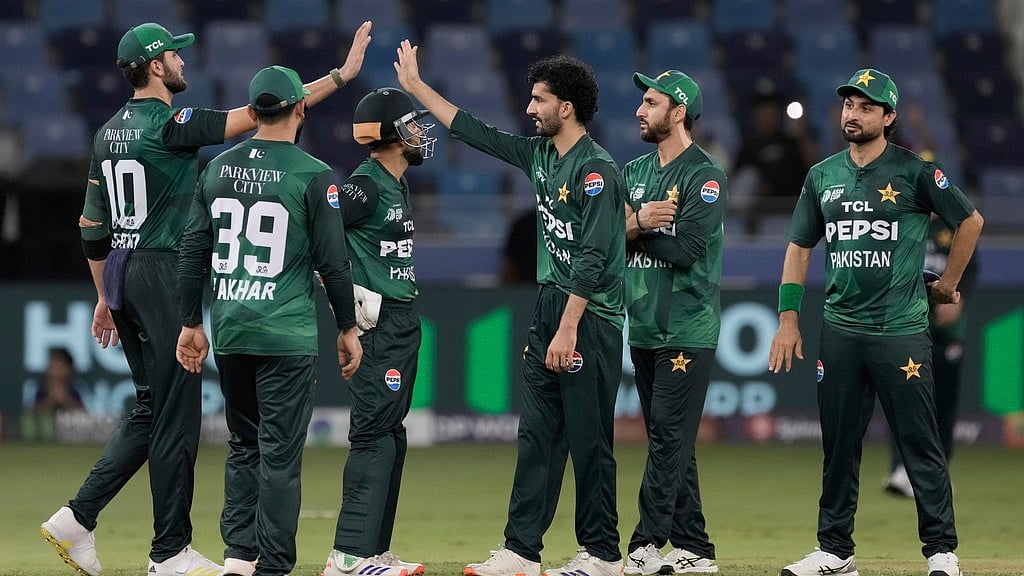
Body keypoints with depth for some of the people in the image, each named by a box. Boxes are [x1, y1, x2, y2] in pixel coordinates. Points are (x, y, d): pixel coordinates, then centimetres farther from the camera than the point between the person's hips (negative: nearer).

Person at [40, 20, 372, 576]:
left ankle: (77, 518, 7)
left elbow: (91, 227, 16)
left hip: (120, 275, 9)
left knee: (151, 409, 15)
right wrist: (343, 73, -14)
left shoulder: (108, 133, 13)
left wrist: (106, 297, 24)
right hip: (162, 274, -9)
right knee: (176, 414, -3)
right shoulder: (169, 124, -13)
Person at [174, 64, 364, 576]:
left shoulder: (218, 169, 7)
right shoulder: (313, 175, -7)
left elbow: (194, 252, 8)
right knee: (280, 451, -2)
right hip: (286, 333, -5)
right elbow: (332, 262, -6)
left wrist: (192, 324, 15)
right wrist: (347, 328, 4)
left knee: (244, 443, 16)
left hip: (228, 333, 5)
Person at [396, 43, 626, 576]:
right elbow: (475, 133, 22)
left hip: (589, 317, -9)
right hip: (549, 310, 9)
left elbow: (593, 258, -20)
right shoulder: (540, 155, 12)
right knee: (537, 437, 6)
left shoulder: (595, 169, -14)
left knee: (589, 441, -4)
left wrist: (568, 329, -23)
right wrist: (415, 86, 24)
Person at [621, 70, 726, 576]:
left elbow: (685, 249, -18)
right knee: (668, 443, 9)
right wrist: (640, 219, -13)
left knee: (669, 439, -10)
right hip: (643, 326, 8)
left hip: (686, 331, -8)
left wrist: (638, 225, -4)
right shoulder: (636, 171, 16)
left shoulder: (705, 176, -8)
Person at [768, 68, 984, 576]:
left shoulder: (914, 172, -3)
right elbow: (799, 247, 15)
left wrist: (949, 283, 8)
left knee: (920, 444, -4)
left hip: (901, 330, -5)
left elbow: (970, 219, 5)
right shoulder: (822, 176, 11)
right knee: (838, 445, 8)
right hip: (840, 330, 5)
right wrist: (788, 319, 8)